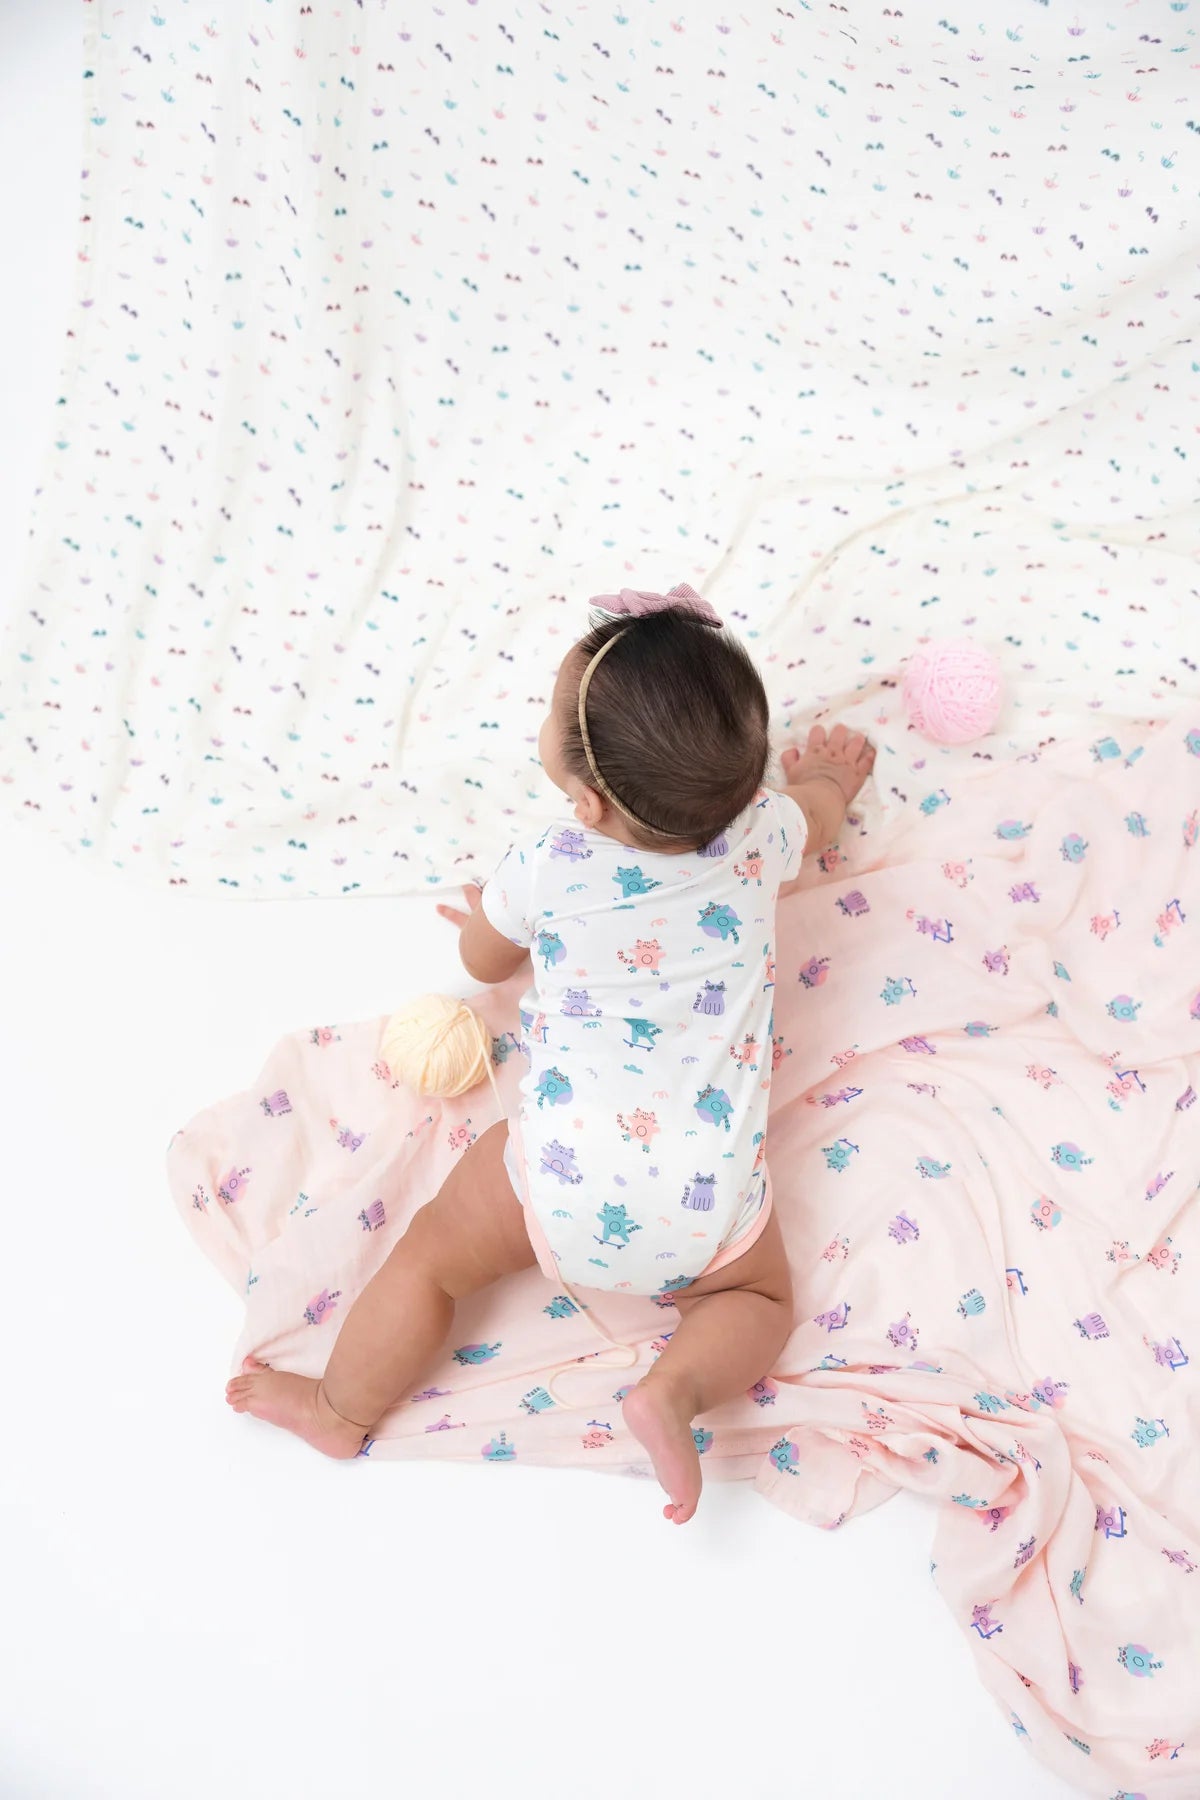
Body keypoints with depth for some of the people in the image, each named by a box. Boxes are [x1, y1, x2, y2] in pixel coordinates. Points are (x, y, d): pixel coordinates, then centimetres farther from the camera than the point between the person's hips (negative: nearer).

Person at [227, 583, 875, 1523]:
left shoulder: (545, 868, -12)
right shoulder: (760, 837, -7)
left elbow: (485, 960, 11)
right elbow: (819, 810, 20)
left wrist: (482, 914, 34)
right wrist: (832, 775, 44)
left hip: (563, 1180, -1)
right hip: (708, 1200, 2)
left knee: (431, 1256, 19)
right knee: (761, 1297, 24)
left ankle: (343, 1410, 28)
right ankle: (678, 1389, -1)